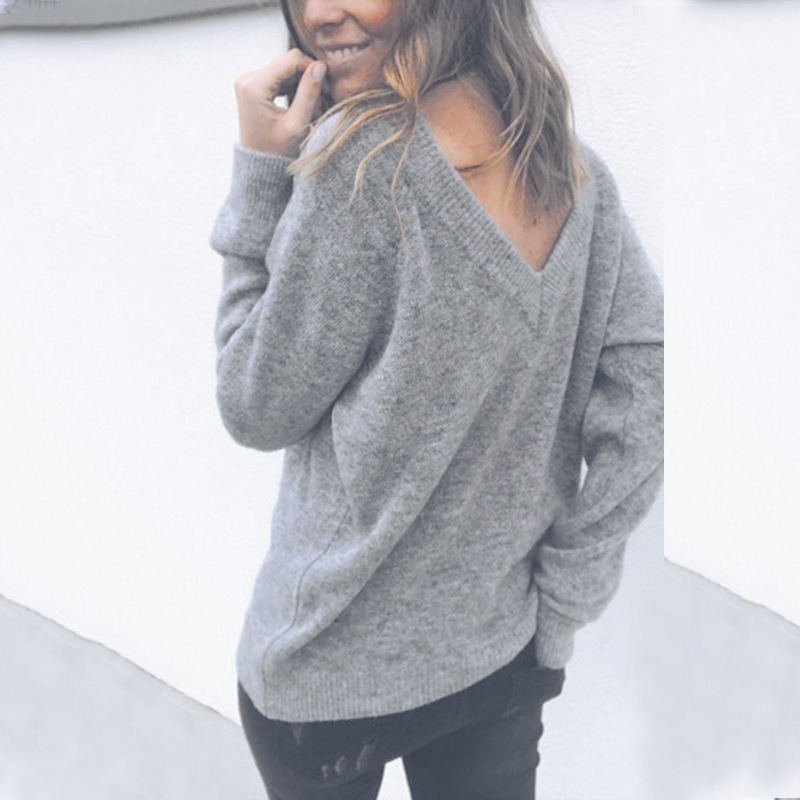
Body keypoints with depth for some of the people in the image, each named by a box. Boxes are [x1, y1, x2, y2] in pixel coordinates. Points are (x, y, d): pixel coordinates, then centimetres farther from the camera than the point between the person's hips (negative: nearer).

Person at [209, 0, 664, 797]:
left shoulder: (361, 154, -22)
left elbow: (258, 409, -14)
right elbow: (639, 409, -4)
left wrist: (258, 171, -11)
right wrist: (558, 613, 2)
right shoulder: (573, 164, -4)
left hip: (331, 674, -4)